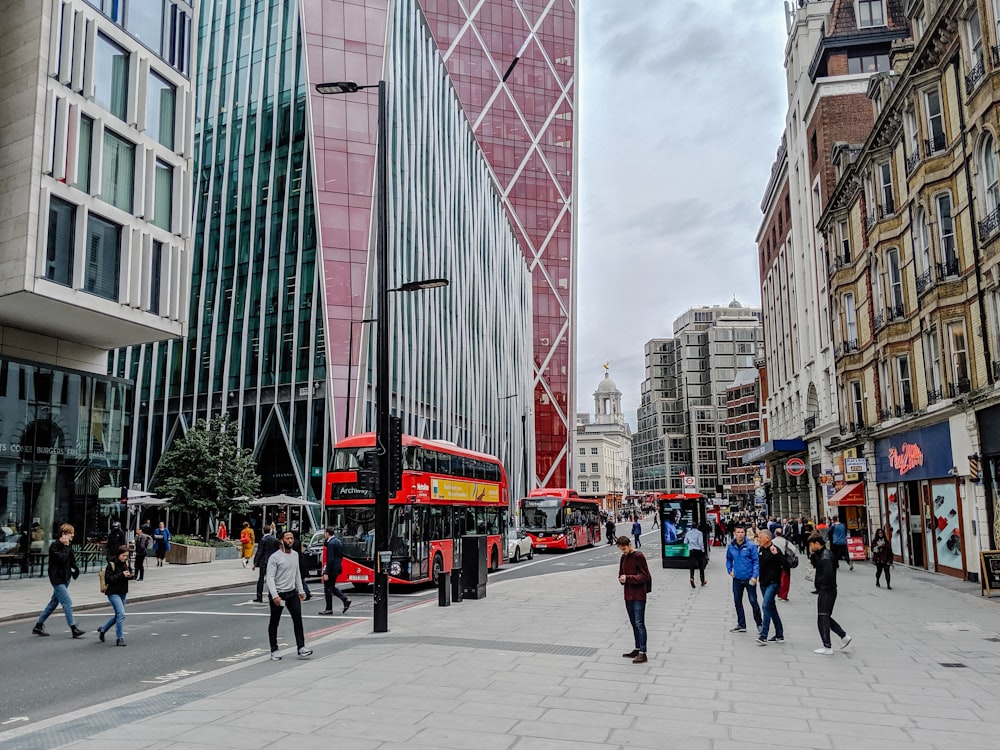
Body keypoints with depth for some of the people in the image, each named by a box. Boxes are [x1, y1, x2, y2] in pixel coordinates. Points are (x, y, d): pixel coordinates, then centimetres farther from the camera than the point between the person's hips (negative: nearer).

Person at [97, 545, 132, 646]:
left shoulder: (126, 563, 5)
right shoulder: (111, 564, -15)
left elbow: (130, 573, 16)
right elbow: (108, 579, -20)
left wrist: (129, 575, -7)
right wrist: (121, 575, -25)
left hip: (122, 593, 8)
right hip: (113, 593, -7)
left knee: (118, 615, 17)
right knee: (121, 614, -16)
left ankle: (102, 629, 40)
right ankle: (119, 638, -7)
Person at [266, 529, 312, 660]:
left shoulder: (295, 554, 8)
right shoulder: (275, 557, -13)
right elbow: (270, 577, -18)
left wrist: (301, 590, 16)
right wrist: (275, 595, -26)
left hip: (292, 592, 5)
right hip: (278, 594, -5)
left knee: (298, 618, -4)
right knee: (274, 622, 7)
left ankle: (301, 648, -3)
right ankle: (274, 650, 17)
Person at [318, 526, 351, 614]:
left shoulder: (331, 543, -18)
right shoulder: (338, 541, 11)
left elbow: (330, 559, -22)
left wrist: (326, 573, -21)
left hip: (332, 569, -9)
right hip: (337, 568, 9)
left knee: (327, 588, 3)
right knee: (332, 587, 19)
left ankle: (329, 609, 10)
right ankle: (345, 600, 6)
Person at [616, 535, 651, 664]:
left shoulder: (639, 556, -12)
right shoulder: (623, 558, 11)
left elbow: (644, 576, -14)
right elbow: (621, 574, 19)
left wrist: (628, 578, -21)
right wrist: (621, 579, -5)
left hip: (638, 596, -8)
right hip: (628, 595, 8)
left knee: (639, 623, -8)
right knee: (634, 624, 14)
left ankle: (643, 653, -6)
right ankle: (637, 649, 23)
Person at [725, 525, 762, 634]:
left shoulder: (751, 545, -12)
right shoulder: (731, 546, 1)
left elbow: (756, 561, -10)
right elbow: (729, 559, 16)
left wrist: (754, 576, -17)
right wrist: (729, 570, 3)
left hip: (749, 579, -4)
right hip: (737, 579, 4)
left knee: (753, 601, 2)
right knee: (737, 602, 11)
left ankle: (759, 624, 21)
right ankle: (741, 625, 24)